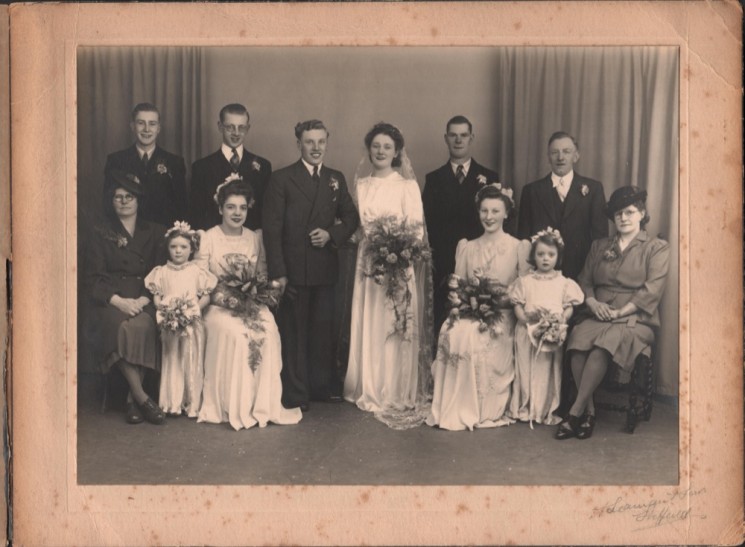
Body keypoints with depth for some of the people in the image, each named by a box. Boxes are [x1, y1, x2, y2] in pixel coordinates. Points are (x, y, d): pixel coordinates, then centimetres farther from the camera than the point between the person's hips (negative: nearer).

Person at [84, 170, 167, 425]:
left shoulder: (154, 233, 16)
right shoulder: (100, 233, 13)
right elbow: (93, 278, 4)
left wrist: (143, 300, -12)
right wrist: (118, 301, -14)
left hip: (144, 301, 1)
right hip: (110, 301, -1)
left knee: (141, 325, -35)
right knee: (120, 325, -35)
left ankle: (133, 400, -29)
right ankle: (142, 398, -32)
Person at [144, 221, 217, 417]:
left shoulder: (197, 272, 2)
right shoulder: (162, 273, 5)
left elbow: (206, 297, 0)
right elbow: (156, 298, 3)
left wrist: (194, 309, -16)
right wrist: (165, 309, -15)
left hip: (192, 324, -1)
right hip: (170, 325, 1)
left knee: (192, 362, 1)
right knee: (172, 362, 4)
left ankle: (192, 402, 7)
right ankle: (172, 402, 11)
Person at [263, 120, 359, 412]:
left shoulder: (336, 178, 11)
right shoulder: (282, 179, -3)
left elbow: (351, 217, 15)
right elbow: (272, 229, -7)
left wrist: (332, 234, -7)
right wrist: (277, 272, -13)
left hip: (325, 267, 4)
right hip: (293, 268, -4)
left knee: (324, 329, 11)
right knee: (294, 332, 3)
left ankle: (323, 386, 23)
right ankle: (296, 394, 11)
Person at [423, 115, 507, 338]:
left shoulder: (489, 178, 7)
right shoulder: (434, 179, 10)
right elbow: (426, 223, 6)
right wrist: (433, 260, -5)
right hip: (443, 269, 1)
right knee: (443, 325, 1)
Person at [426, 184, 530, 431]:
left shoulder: (519, 248, 6)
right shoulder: (466, 247, 15)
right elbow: (457, 288, 12)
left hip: (503, 317, -2)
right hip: (469, 313, 3)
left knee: (474, 338, -34)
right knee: (454, 334, -32)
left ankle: (486, 409, -19)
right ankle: (458, 408, -20)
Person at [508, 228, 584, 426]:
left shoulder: (563, 283, 5)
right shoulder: (525, 281, 5)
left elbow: (569, 307, 3)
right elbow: (517, 305, 3)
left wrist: (562, 319, -16)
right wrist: (525, 317, -15)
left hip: (554, 334, 0)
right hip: (528, 331, 0)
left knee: (549, 371, 4)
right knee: (526, 370, 3)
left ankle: (547, 410, 12)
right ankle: (524, 409, 12)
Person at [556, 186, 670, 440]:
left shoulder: (657, 248, 9)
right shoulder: (599, 246, 23)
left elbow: (652, 289, -3)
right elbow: (585, 280, 17)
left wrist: (619, 312, -13)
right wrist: (592, 302, -5)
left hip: (635, 319, -3)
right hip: (598, 315, 4)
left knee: (603, 343, -36)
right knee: (578, 339, -33)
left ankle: (575, 411, -29)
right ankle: (589, 411, -24)